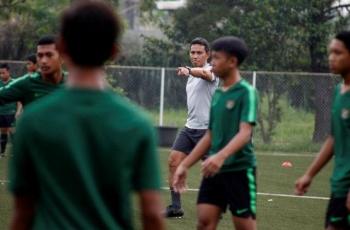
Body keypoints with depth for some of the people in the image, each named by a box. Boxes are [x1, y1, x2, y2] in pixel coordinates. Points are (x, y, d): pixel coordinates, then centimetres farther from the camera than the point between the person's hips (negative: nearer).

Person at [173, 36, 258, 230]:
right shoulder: (217, 94, 13)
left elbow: (245, 133, -22)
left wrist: (221, 156, -37)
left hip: (239, 169, -7)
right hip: (214, 170, 7)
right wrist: (185, 165, 17)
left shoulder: (246, 92, -10)